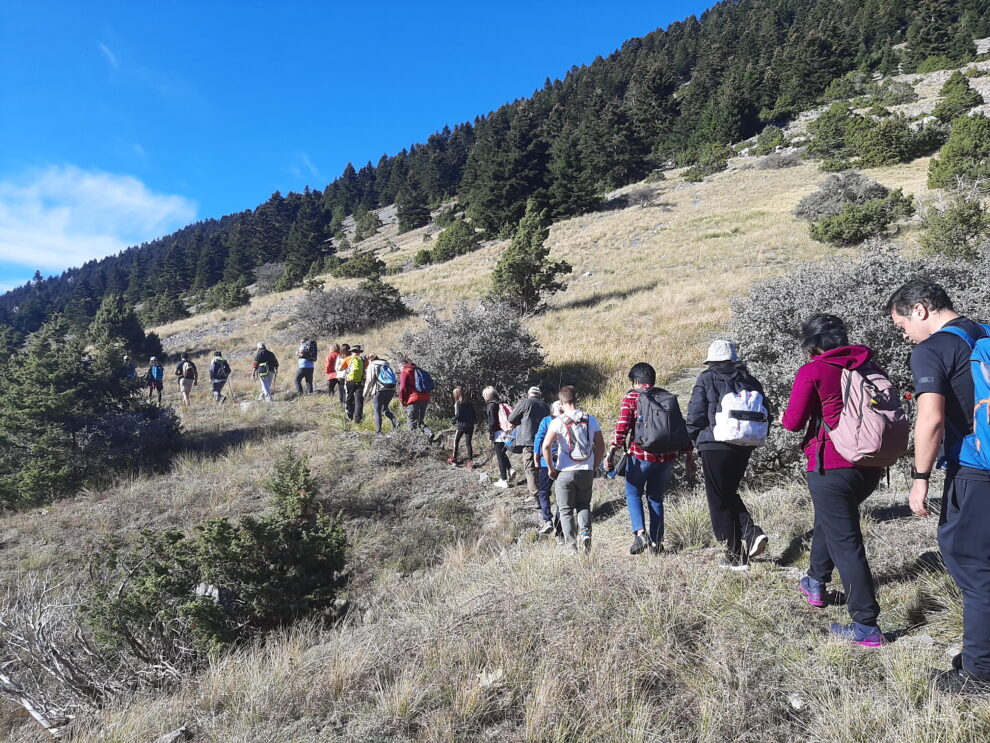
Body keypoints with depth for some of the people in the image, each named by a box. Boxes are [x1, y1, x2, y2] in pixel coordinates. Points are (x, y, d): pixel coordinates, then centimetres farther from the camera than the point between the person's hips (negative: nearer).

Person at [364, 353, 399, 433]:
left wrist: (366, 394, 2)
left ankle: (378, 431, 0)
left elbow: (369, 381, -5)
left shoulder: (372, 366, 4)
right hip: (391, 390, 5)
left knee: (377, 412, 4)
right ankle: (395, 421, -2)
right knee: (385, 408, 21)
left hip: (379, 390, -5)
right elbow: (395, 378, 16)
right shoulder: (387, 364, 21)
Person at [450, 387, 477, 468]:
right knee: (468, 443, 9)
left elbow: (457, 415, -17)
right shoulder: (470, 403, 4)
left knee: (456, 441, 14)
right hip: (470, 425, 5)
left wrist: (454, 420, 1)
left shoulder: (458, 403, -12)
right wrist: (475, 421, 17)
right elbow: (475, 413, 4)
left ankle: (453, 459, 19)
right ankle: (470, 461, 6)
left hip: (461, 425, -4)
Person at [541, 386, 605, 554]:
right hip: (587, 472, 3)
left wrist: (551, 469, -6)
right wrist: (595, 468, 14)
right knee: (584, 506, 22)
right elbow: (600, 446, 4)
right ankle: (585, 533, -1)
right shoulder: (590, 420, 2)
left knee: (566, 510, 11)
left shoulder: (557, 422, -9)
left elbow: (546, 446, -19)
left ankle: (571, 546, 8)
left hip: (565, 472, -3)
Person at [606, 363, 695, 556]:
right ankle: (656, 543, 15)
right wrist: (688, 455, 16)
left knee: (633, 493, 13)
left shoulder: (631, 398, -1)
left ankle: (640, 533, -6)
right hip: (667, 457, 4)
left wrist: (611, 453, -10)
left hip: (641, 455, -4)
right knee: (656, 498, 16)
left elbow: (622, 427, -11)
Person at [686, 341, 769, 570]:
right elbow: (765, 416, 10)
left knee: (719, 500, 5)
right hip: (744, 447, 6)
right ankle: (751, 532, 3)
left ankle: (735, 555, 8)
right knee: (729, 493, 23)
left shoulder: (707, 379, -4)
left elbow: (695, 416, -9)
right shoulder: (750, 381, 10)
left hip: (715, 446, -5)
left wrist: (695, 439, 8)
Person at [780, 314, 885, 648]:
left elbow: (794, 421, -8)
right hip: (871, 466, 7)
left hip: (831, 467, -7)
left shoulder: (812, 372, -10)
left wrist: (784, 417, 14)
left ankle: (867, 625, 1)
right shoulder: (868, 366, 7)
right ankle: (816, 583, 42)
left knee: (845, 542, -2)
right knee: (828, 521, 27)